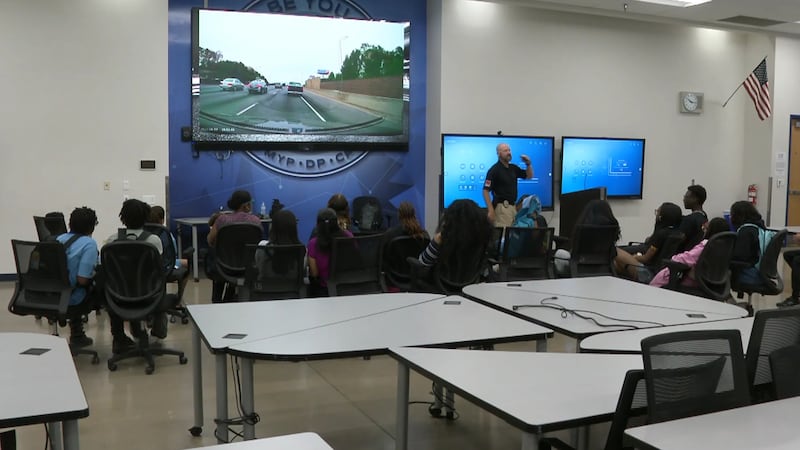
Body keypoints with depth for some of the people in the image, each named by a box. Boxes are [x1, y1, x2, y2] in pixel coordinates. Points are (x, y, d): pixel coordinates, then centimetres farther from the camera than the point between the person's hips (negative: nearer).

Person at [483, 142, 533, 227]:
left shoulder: (513, 168, 12)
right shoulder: (494, 170, -10)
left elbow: (529, 176, 22)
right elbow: (486, 191, -14)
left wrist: (528, 164, 2)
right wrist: (491, 210, -21)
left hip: (513, 206, 8)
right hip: (502, 207, -8)